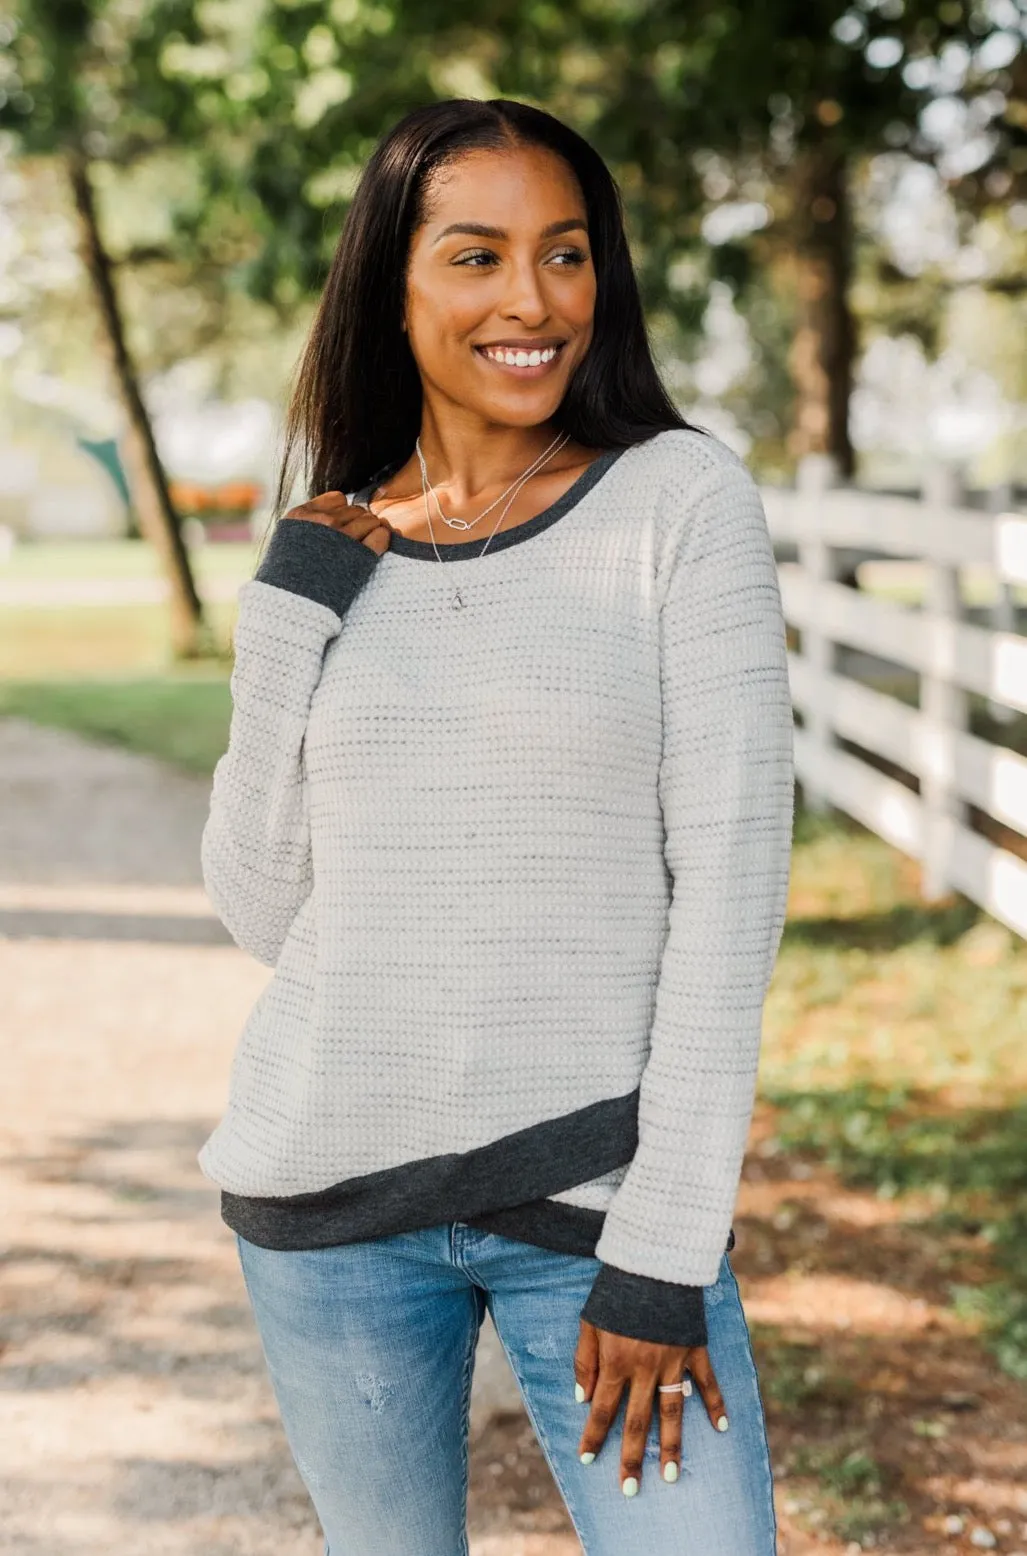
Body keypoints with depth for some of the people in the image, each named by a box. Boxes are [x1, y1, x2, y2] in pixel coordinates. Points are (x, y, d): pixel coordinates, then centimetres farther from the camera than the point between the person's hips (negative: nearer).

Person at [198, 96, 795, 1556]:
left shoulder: (683, 500, -5)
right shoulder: (331, 546, 6)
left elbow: (731, 878, -10)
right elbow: (263, 906, 3)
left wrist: (664, 1254, -14)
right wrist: (291, 606, -6)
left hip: (597, 1186, -3)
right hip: (331, 1182, 3)